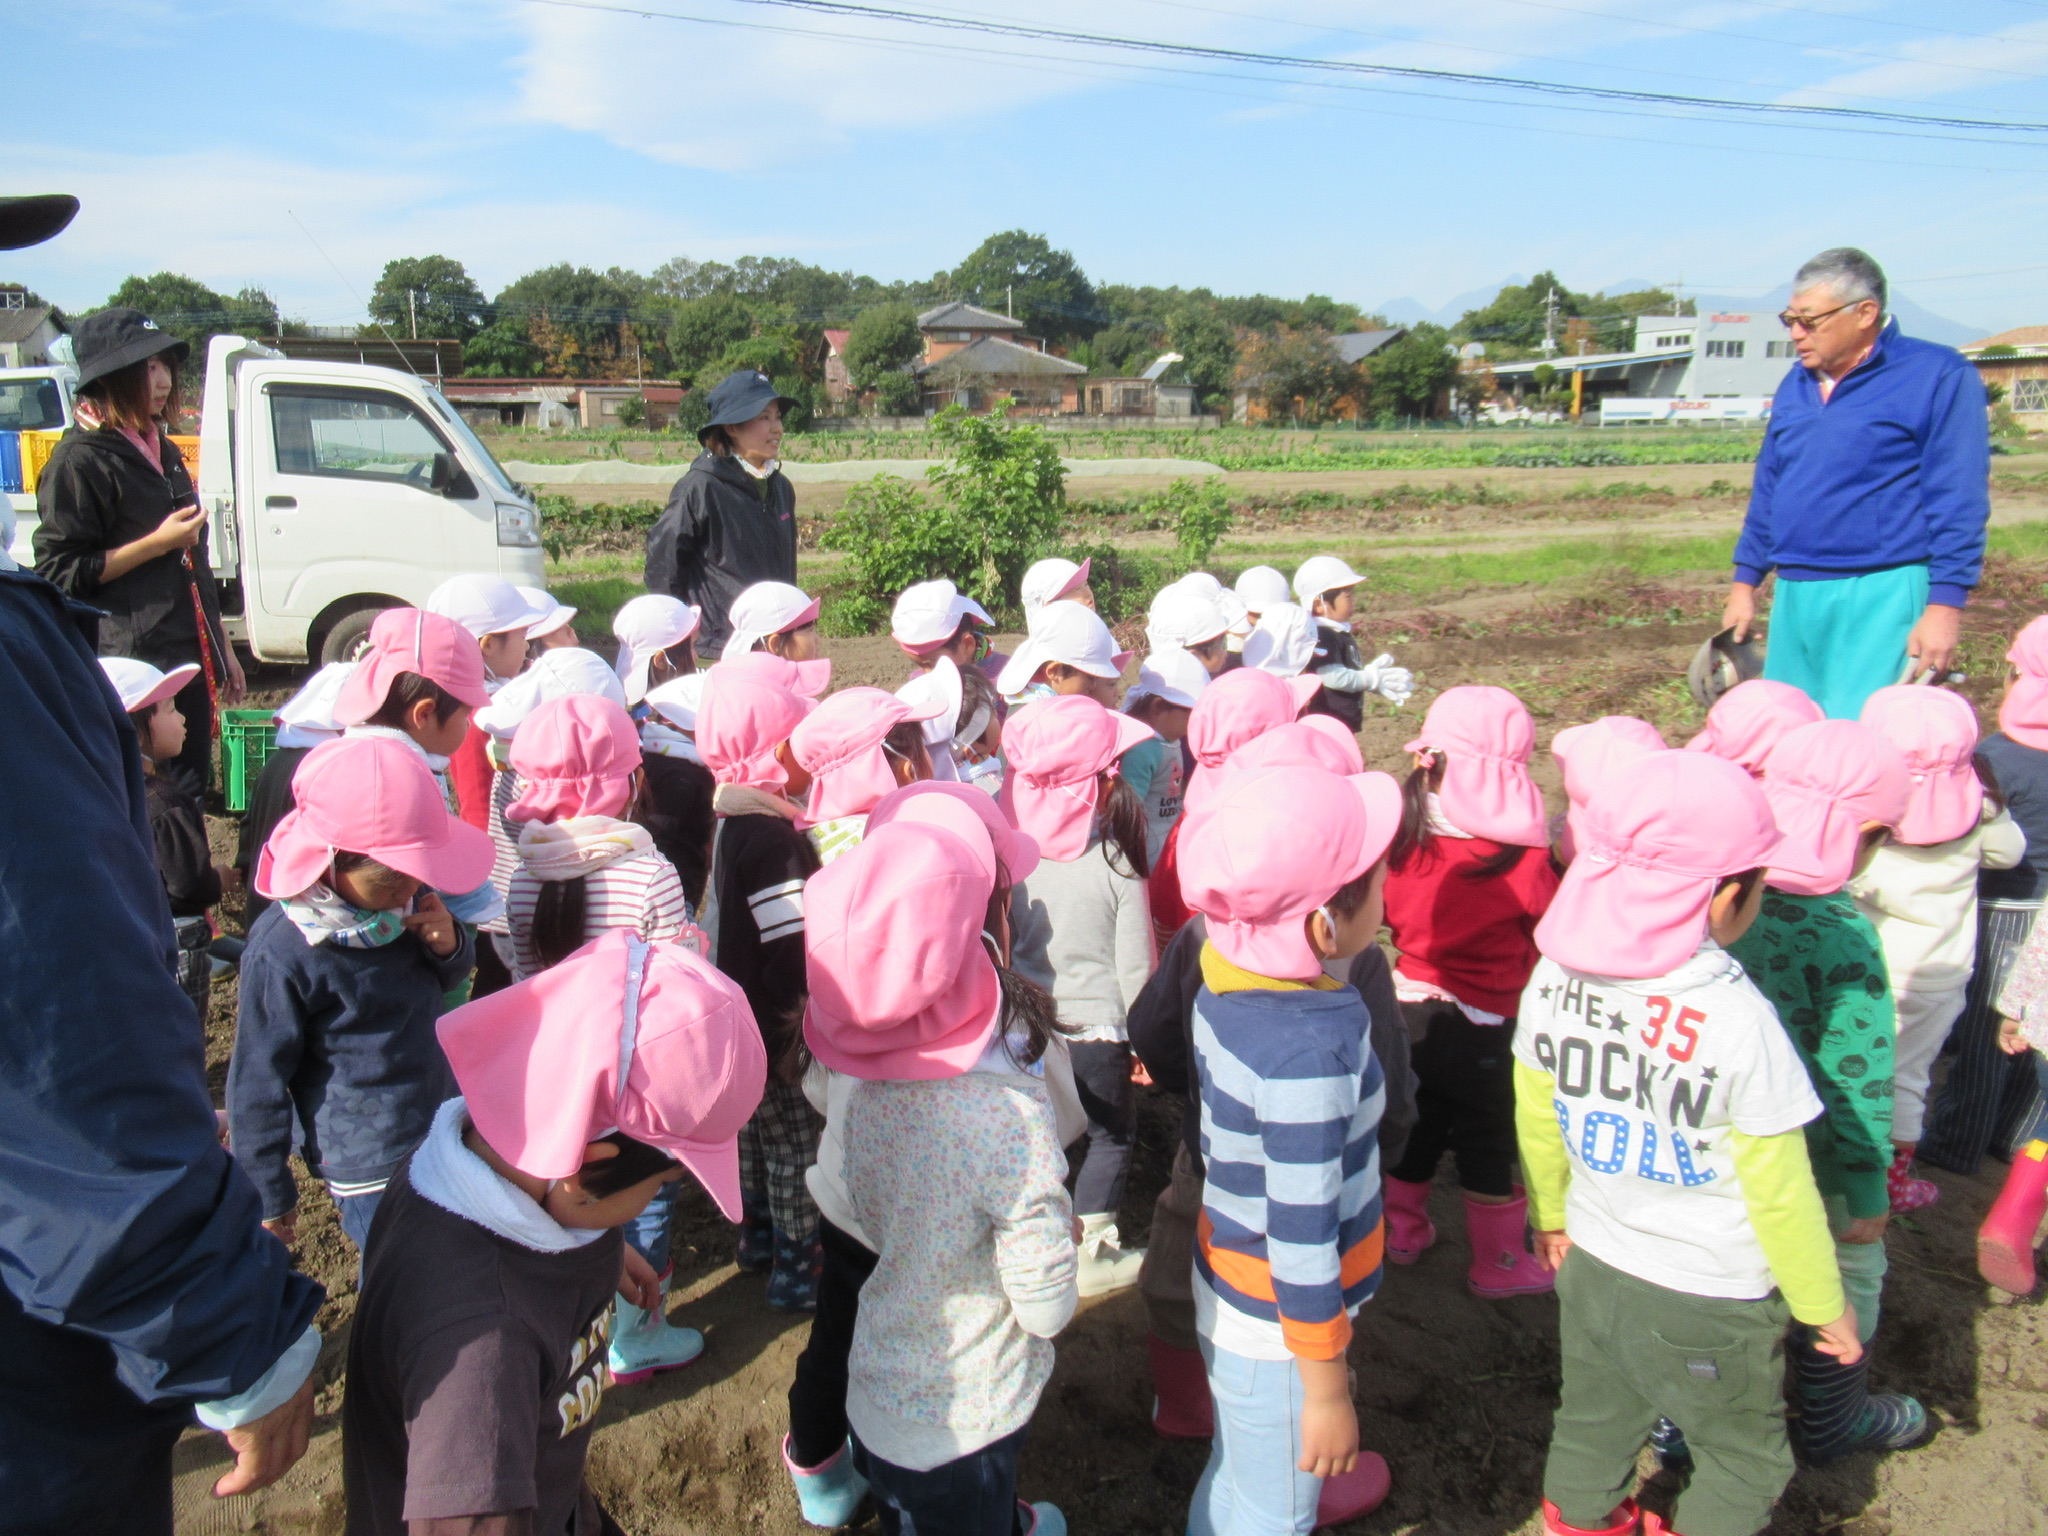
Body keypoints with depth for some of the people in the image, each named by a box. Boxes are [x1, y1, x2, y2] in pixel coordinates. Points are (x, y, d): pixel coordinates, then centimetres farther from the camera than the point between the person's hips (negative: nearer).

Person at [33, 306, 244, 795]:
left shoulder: (161, 450, 17)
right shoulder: (79, 459, -8)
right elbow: (59, 573, -12)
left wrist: (222, 650, 21)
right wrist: (158, 543, -18)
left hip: (190, 660, 8)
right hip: (132, 667, -8)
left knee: (191, 791, 10)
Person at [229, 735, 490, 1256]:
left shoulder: (407, 893, -5)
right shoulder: (281, 954, -22)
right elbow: (258, 1081, -12)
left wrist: (451, 945, -11)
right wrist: (268, 1197, -2)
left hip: (441, 1131, 6)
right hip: (370, 1171, -6)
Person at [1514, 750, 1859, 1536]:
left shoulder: (1556, 976, -12)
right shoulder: (1738, 1019, -27)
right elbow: (1780, 1193, -16)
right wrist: (1825, 1307, 0)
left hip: (1593, 1263, 5)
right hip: (1712, 1300, -5)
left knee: (1594, 1426, 26)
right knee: (1744, 1463, 21)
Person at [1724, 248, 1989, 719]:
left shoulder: (1938, 376, -3)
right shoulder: (1795, 385, 16)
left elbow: (1958, 501, -8)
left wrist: (1945, 605, -14)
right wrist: (1744, 583, 17)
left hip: (1881, 595, -6)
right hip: (1792, 595, 6)